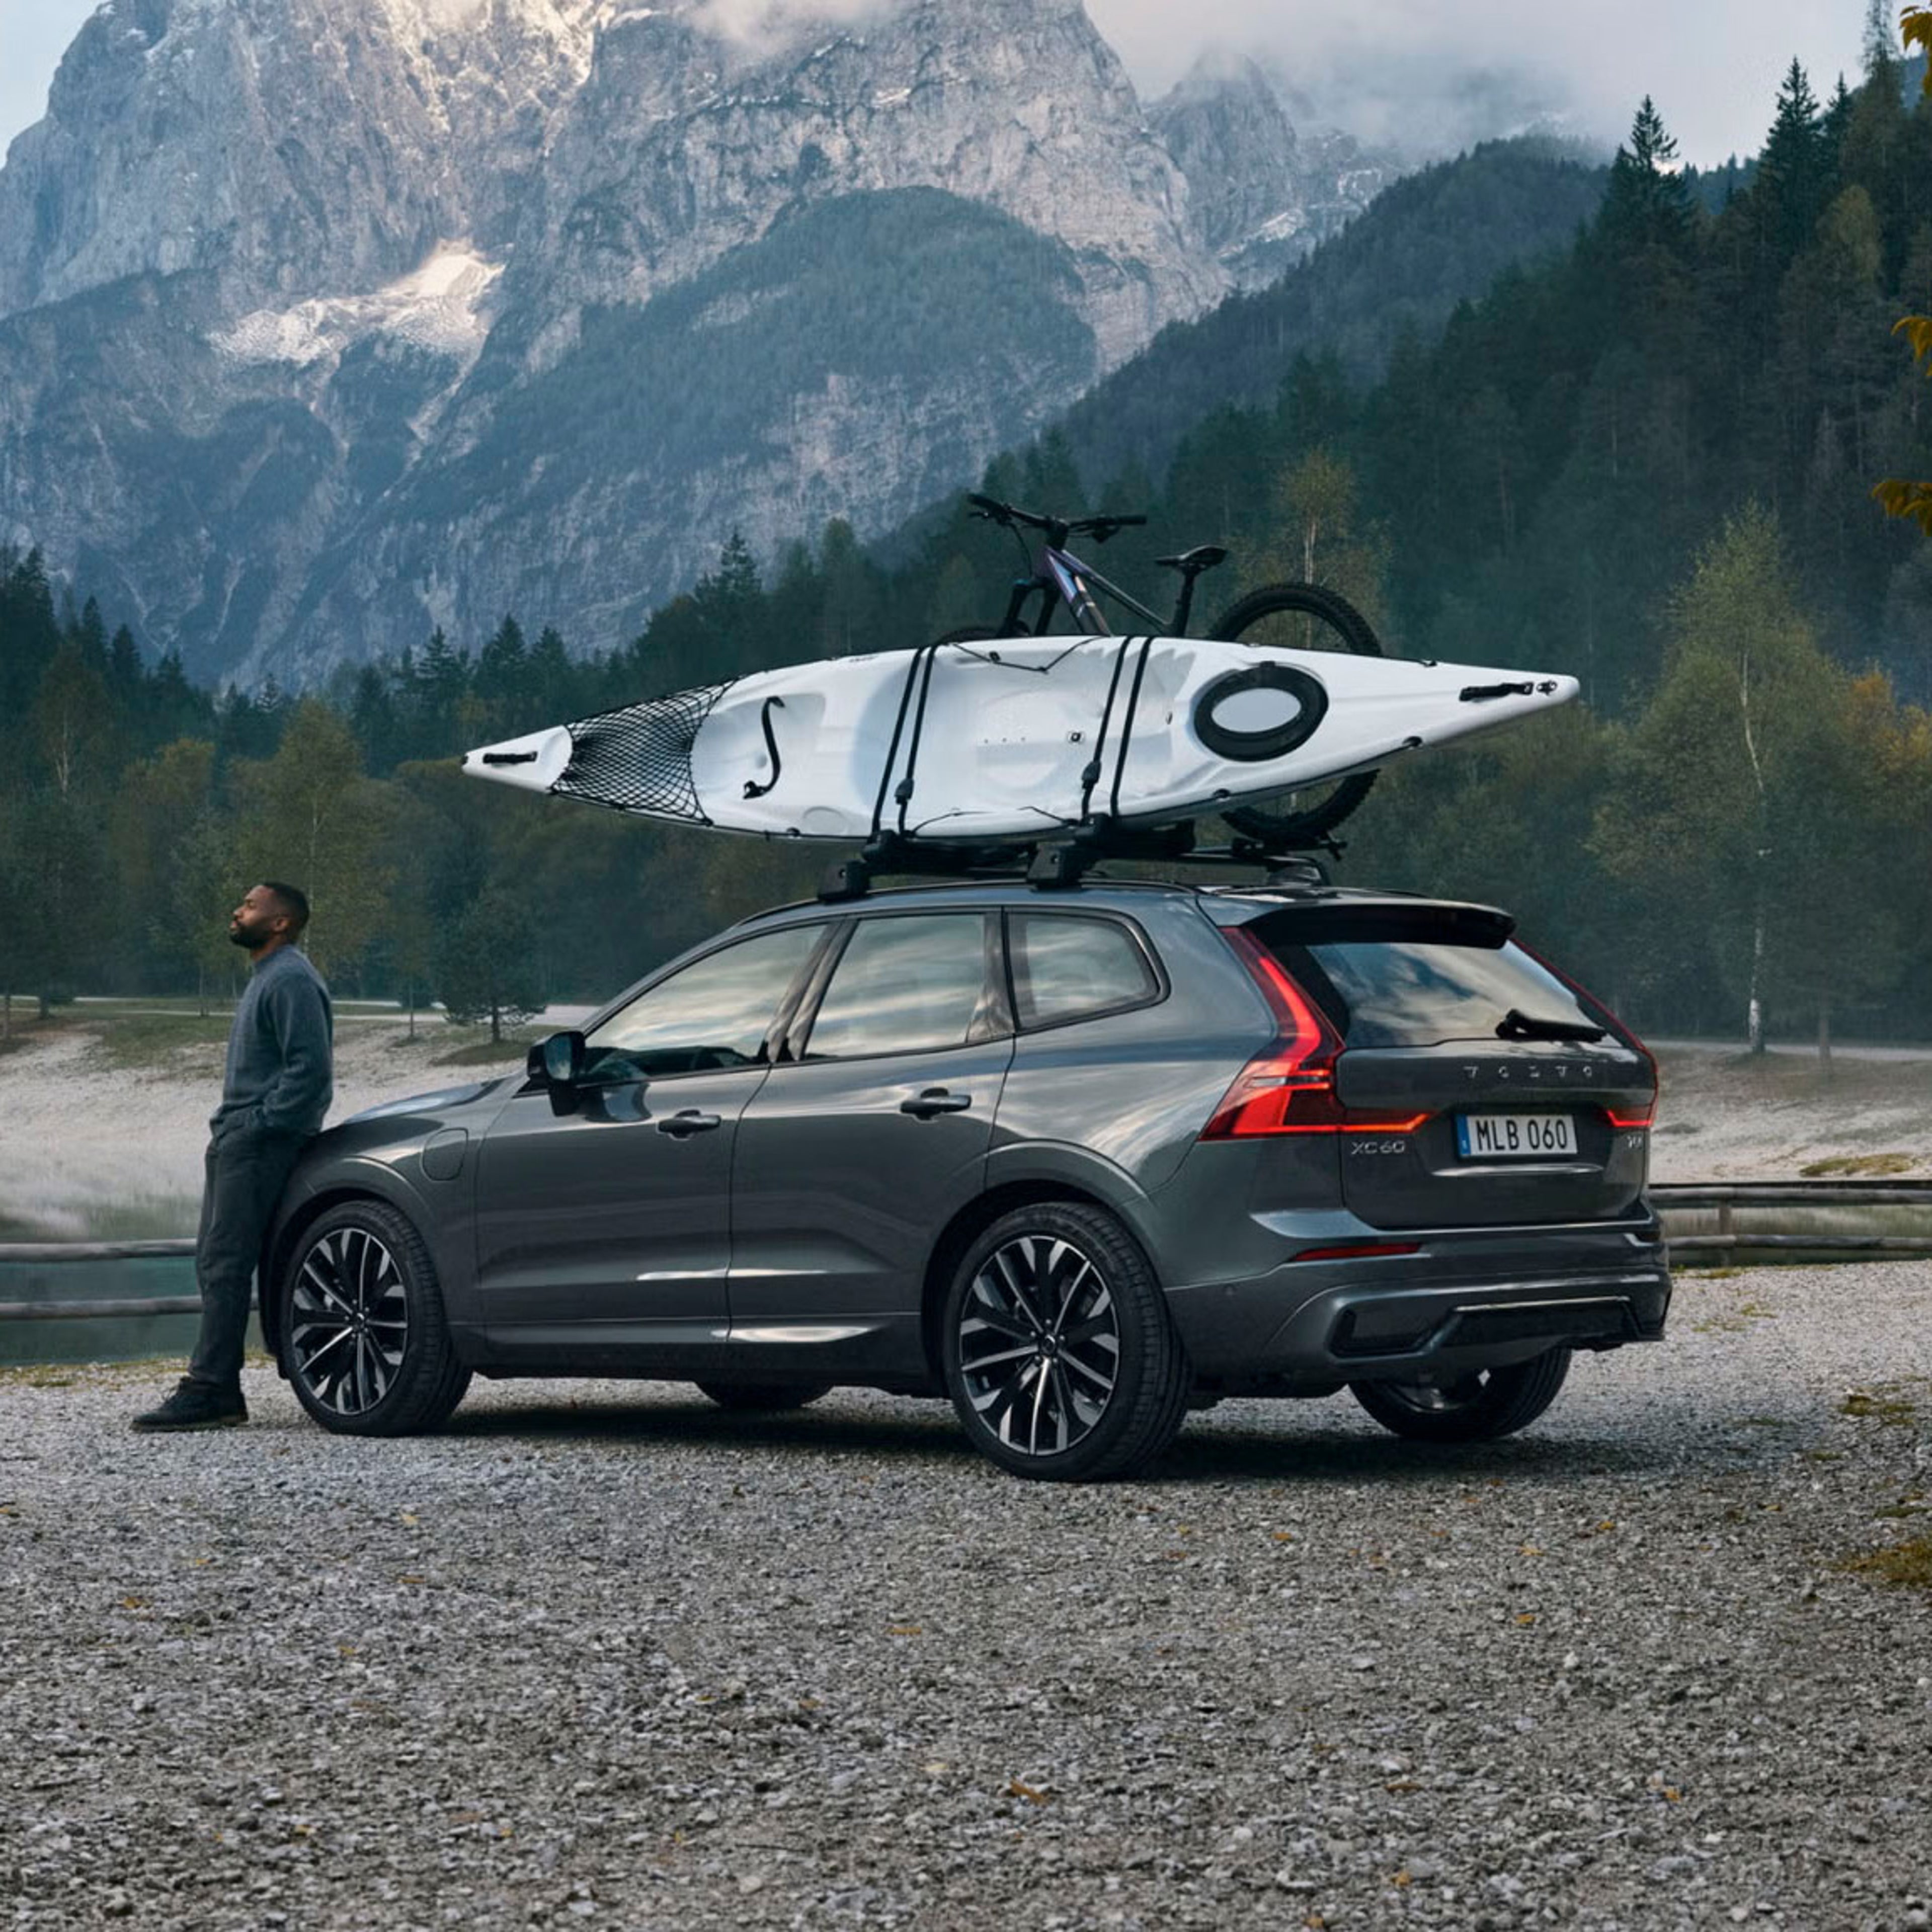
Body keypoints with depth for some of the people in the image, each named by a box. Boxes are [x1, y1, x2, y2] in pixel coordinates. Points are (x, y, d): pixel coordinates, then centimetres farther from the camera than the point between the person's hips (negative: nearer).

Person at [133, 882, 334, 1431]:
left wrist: (260, 1125, -18)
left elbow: (310, 1069, -21)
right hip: (235, 1139, 11)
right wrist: (230, 1128, 18)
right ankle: (215, 1388, 12)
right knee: (213, 1262, 9)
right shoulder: (266, 978, 21)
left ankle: (211, 1392, -14)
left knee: (225, 1263, -13)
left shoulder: (291, 980, -13)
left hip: (259, 1143, -11)